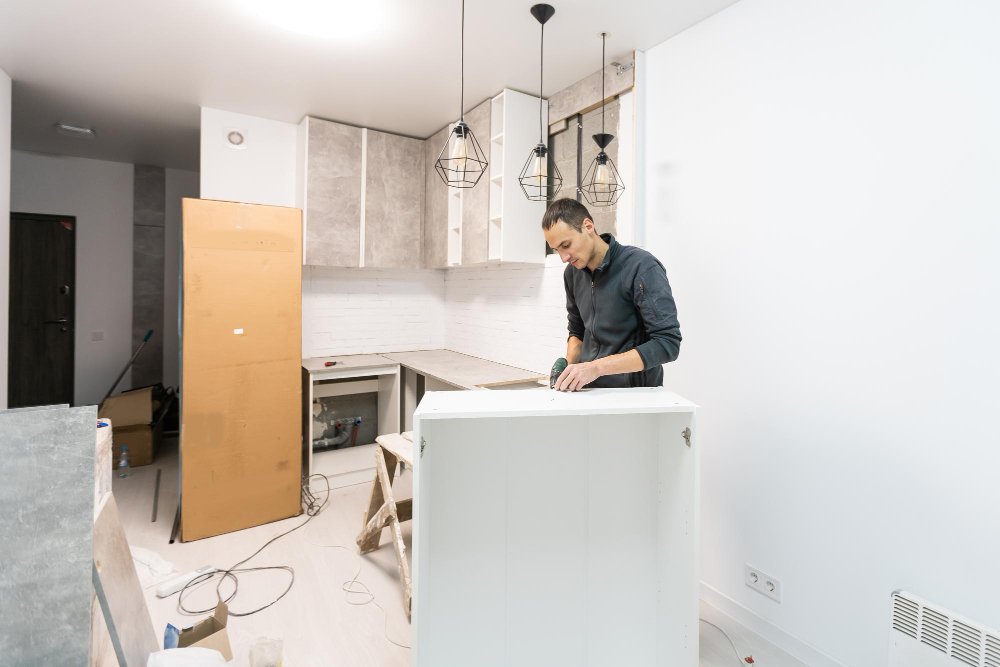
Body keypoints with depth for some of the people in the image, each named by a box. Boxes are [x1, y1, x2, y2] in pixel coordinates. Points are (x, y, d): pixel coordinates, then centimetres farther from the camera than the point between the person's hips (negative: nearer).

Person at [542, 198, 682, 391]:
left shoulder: (641, 267, -14)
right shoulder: (572, 273, 4)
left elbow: (667, 343, -18)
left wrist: (596, 367, -23)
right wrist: (570, 370, -3)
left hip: (635, 393, -4)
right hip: (588, 391, 4)